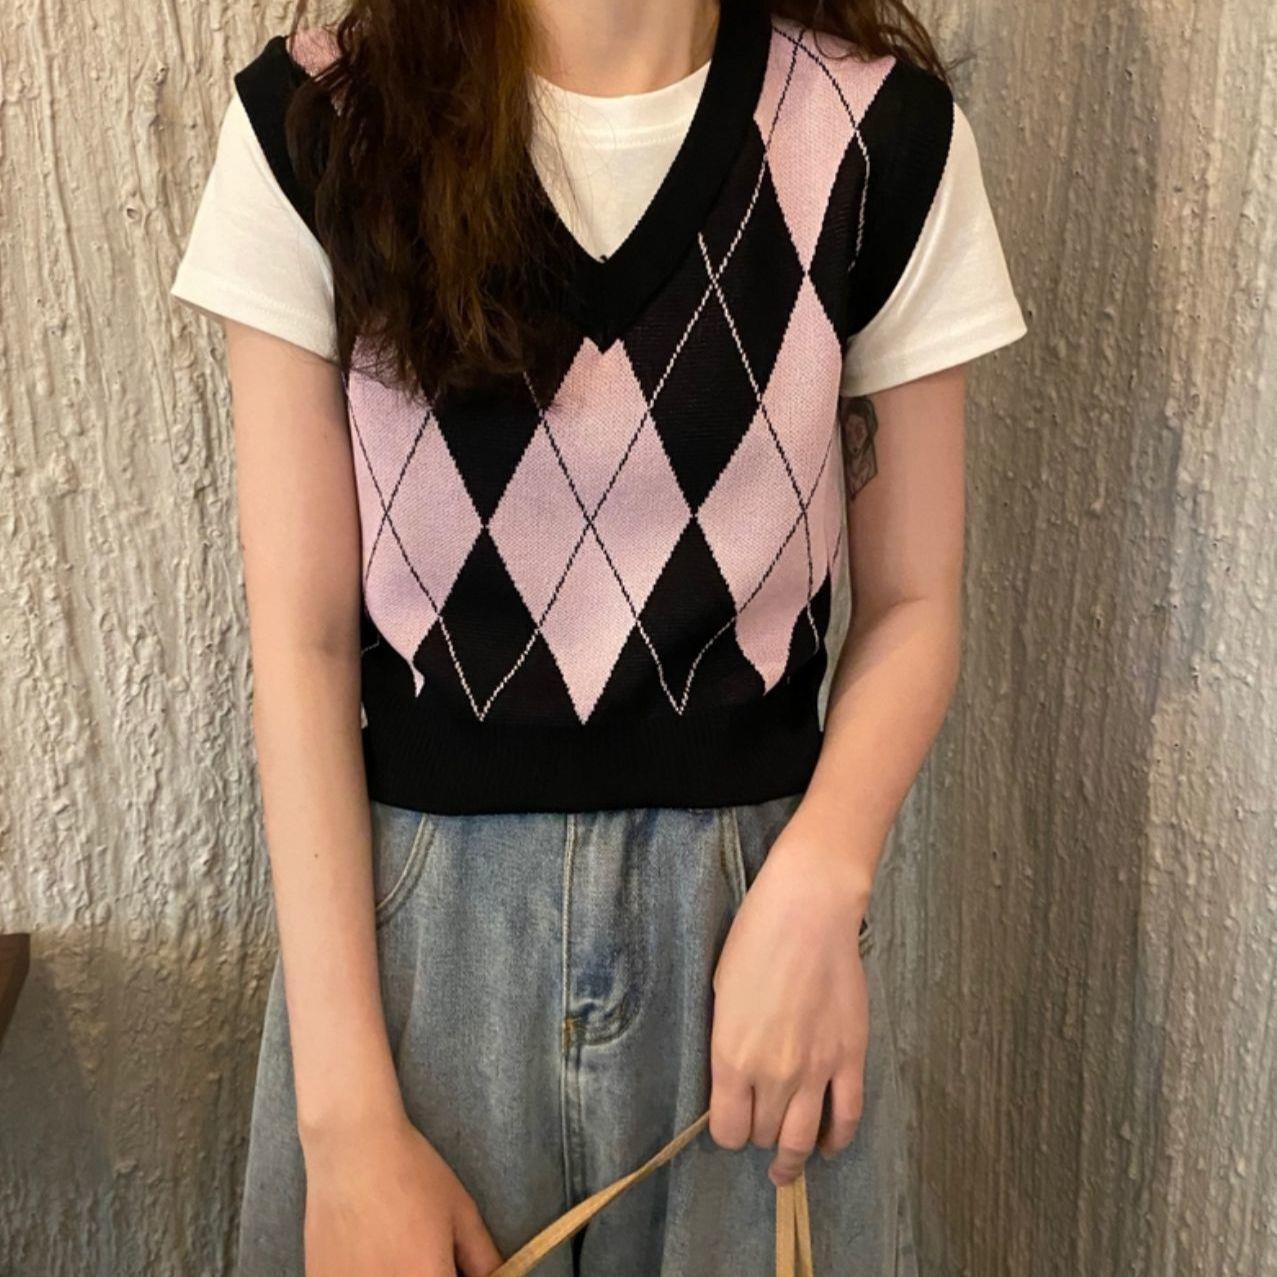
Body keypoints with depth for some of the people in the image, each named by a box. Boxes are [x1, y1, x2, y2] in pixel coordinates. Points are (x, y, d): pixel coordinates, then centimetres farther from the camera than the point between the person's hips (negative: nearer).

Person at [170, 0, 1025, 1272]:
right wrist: (348, 1118, -10)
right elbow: (303, 639, -7)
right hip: (404, 923, 0)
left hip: (751, 900, 1)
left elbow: (911, 604, 2)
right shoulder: (313, 120, -5)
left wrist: (817, 886, -16)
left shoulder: (877, 129, -4)